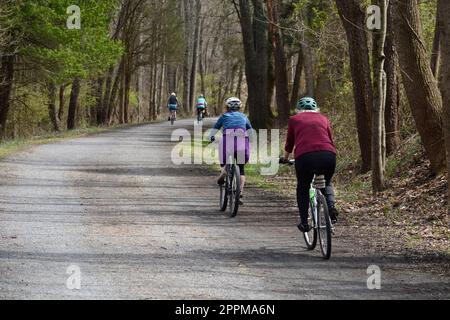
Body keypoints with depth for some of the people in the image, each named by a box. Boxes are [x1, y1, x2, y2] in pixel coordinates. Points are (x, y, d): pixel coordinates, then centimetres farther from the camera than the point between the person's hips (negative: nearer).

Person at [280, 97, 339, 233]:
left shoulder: (295, 120, 20)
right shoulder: (323, 118, 25)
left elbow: (289, 143, 27)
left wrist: (285, 158, 45)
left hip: (304, 156, -2)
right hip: (328, 155, 2)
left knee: (303, 188, 22)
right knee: (327, 184, 29)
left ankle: (304, 222, 15)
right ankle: (331, 207, 4)